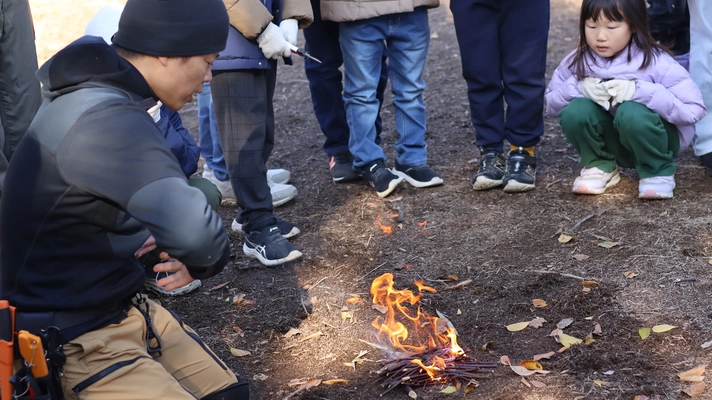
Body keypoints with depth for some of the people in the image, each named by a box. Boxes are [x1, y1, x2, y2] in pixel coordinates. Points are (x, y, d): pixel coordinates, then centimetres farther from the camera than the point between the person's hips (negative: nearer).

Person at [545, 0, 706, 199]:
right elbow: (550, 104, -3)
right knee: (575, 111, -25)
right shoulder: (579, 61, -10)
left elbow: (694, 108, -25)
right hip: (610, 140, 3)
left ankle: (658, 172, -8)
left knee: (632, 113, -35)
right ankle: (599, 165, 1)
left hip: (651, 138, -3)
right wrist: (578, 87, -24)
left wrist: (639, 91, -34)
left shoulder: (655, 62, -21)